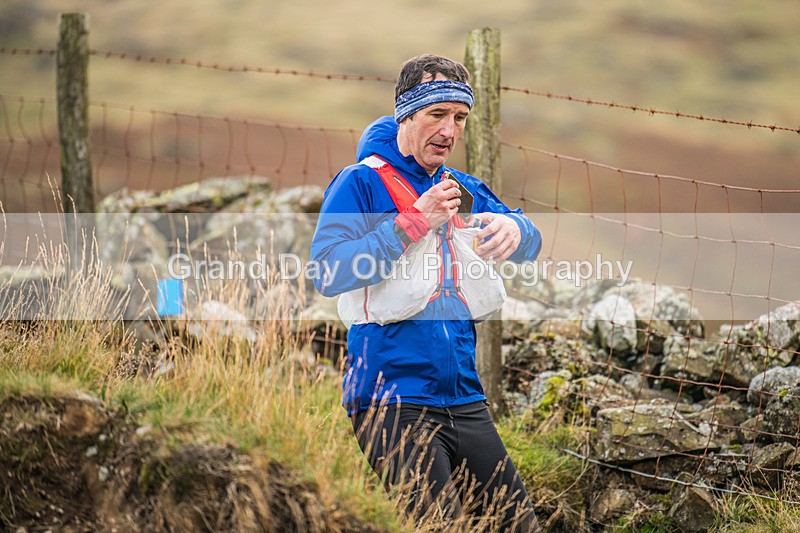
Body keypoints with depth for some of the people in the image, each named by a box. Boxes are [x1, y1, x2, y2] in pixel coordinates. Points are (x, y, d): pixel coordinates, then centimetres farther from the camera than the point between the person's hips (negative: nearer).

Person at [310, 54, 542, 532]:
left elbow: (531, 245, 10)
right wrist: (414, 223, -17)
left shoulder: (464, 190, 17)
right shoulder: (361, 182, -3)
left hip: (464, 398, 7)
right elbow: (328, 274, -15)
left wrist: (513, 228, -14)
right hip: (393, 399, -7)